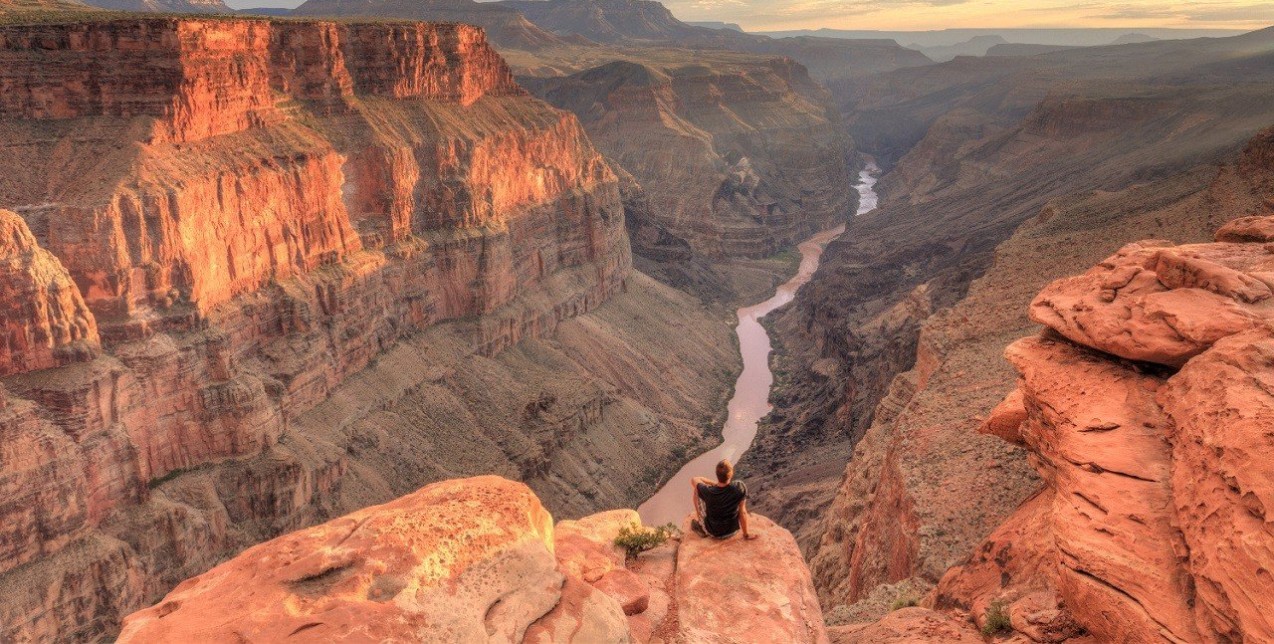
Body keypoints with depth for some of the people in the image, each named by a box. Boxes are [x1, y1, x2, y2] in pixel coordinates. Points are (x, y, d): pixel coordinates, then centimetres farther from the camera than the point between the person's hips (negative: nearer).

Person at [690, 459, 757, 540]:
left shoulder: (708, 492, -31)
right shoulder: (740, 488, -31)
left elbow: (694, 480, -10)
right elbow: (742, 512, -18)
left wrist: (714, 483, -4)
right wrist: (746, 534, -4)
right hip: (732, 531, 1)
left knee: (696, 489, 10)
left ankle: (698, 522, 28)